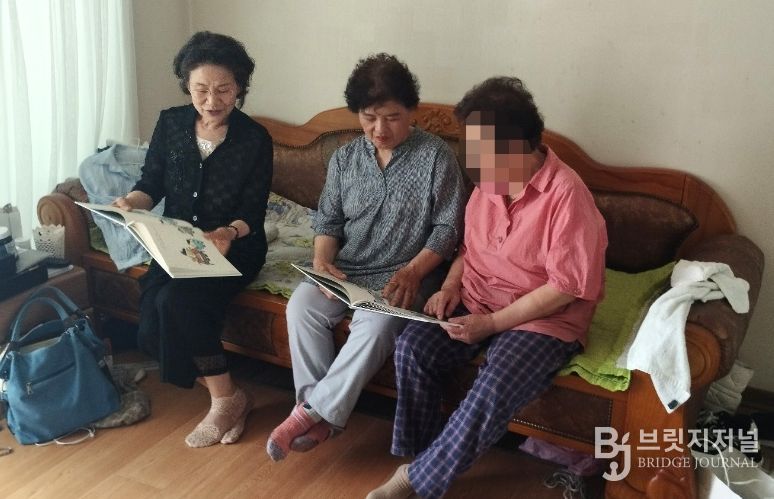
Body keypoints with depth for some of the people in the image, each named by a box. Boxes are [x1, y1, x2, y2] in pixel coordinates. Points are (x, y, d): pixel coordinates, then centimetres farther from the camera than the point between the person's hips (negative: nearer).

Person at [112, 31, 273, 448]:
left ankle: (223, 398, -12)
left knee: (177, 300, -30)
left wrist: (228, 233, -31)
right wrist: (130, 202, -19)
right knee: (152, 323, -21)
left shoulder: (255, 139, -10)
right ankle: (228, 396, -6)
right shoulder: (171, 123, 0)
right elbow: (151, 183, 4)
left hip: (234, 246, -4)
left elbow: (253, 213, -10)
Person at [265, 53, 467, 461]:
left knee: (376, 322, -33)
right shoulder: (344, 158, 7)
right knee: (301, 304, -23)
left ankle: (312, 411, -20)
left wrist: (413, 270, -22)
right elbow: (327, 220, 11)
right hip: (347, 270, 4)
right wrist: (322, 261, -10)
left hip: (405, 275, -4)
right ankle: (321, 413, -15)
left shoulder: (436, 156, -6)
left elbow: (448, 226, -8)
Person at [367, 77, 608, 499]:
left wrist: (492, 324, -20)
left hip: (544, 319, -6)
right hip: (475, 303, 6)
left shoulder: (566, 194, -20)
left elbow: (567, 286, -20)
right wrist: (451, 284, -3)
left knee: (494, 390, -29)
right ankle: (417, 459, -1)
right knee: (412, 345, -17)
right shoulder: (488, 182, 1)